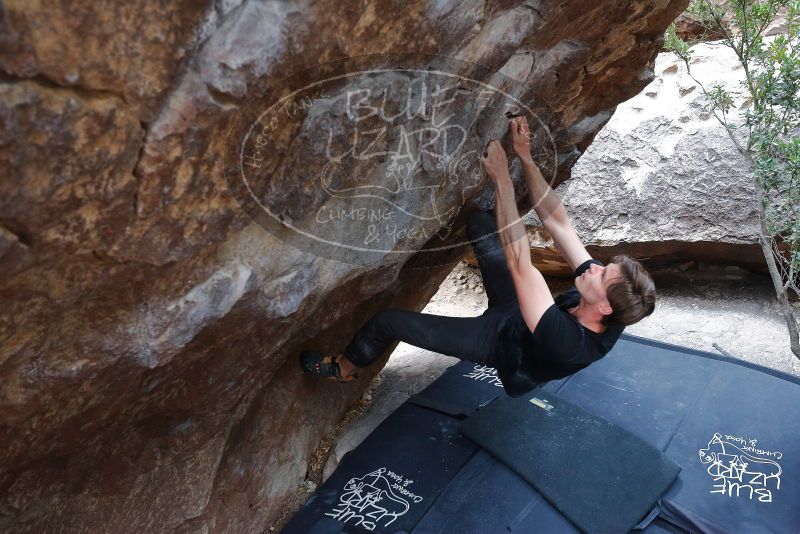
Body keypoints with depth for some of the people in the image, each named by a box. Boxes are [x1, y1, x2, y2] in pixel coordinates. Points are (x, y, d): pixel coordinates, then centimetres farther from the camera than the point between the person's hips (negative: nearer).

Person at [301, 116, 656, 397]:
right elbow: (558, 224, -23)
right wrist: (525, 158, -26)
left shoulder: (568, 345, -45)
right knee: (480, 221, -9)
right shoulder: (609, 317, -25)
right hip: (518, 314, 6)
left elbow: (519, 263, -48)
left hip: (499, 342, -5)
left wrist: (502, 179, -44)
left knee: (386, 321, -2)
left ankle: (343, 368, 29)